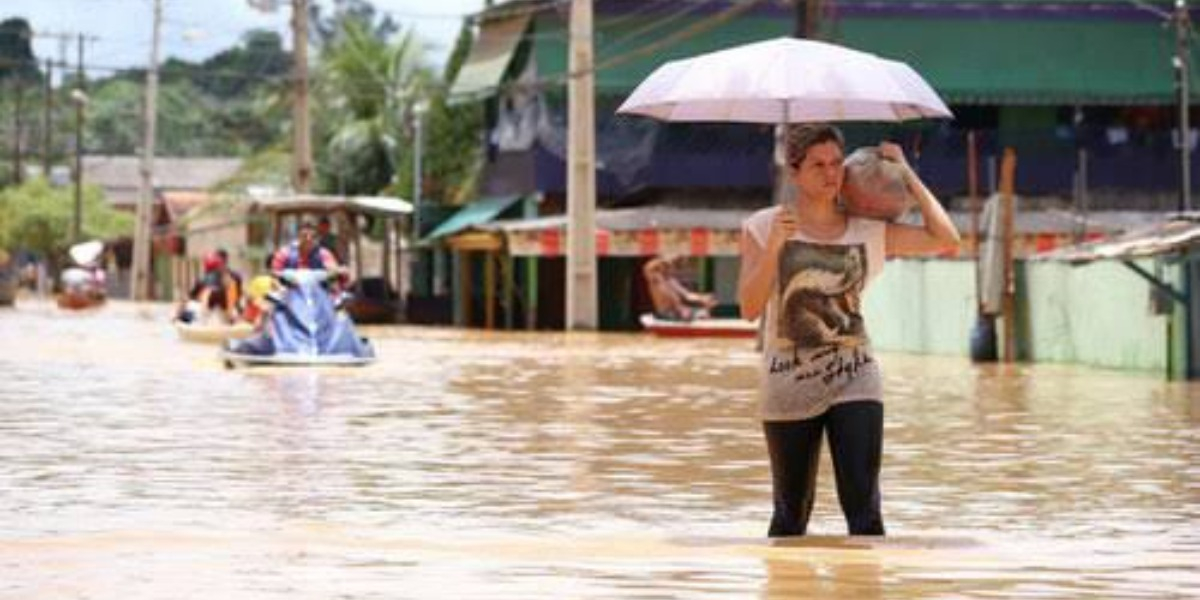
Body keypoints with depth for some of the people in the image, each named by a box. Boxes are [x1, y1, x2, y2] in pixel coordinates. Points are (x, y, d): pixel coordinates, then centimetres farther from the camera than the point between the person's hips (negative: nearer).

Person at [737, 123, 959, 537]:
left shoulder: (868, 231, 3)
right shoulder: (763, 228, -1)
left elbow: (945, 239, -2)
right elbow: (750, 308, -10)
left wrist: (906, 174, -1)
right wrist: (773, 247, -22)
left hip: (854, 382, 1)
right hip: (788, 388, -1)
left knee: (864, 512, -10)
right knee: (791, 516, 9)